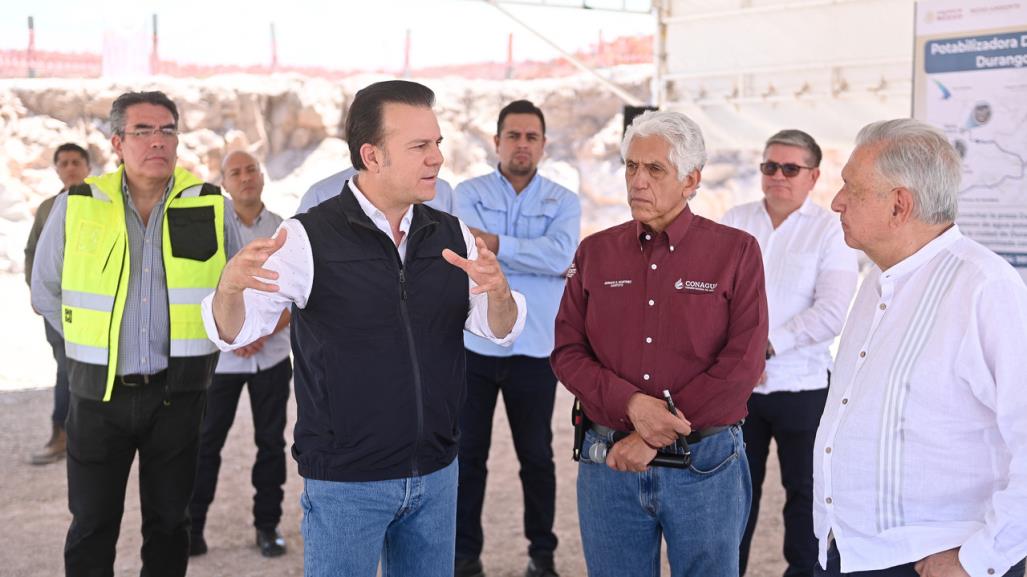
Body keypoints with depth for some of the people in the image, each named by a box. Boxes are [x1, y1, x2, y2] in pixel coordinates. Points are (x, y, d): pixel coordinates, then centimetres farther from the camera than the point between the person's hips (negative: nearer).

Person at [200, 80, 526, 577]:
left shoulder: (451, 235, 2)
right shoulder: (309, 237, -11)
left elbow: (501, 331, -1)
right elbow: (233, 332, -13)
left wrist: (498, 291, -24)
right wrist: (230, 285, -35)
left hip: (436, 473, 5)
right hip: (346, 480, -4)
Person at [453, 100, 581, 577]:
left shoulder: (563, 201, 3)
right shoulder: (469, 193, 3)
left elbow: (561, 252, -16)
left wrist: (494, 243, -17)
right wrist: (543, 260, -14)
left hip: (534, 350, 0)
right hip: (473, 346, 0)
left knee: (537, 456, 9)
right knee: (468, 454, 8)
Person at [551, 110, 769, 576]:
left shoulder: (736, 252, -2)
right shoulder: (595, 252, 7)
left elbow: (743, 363, -10)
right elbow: (567, 352, 2)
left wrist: (655, 437, -13)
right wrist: (632, 404, -16)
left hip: (706, 465, -2)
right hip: (608, 464, 2)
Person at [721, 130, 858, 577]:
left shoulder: (830, 231, -4)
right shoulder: (734, 222, 6)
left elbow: (832, 312, -14)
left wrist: (764, 346, -17)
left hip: (803, 388, -2)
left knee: (804, 490, 10)